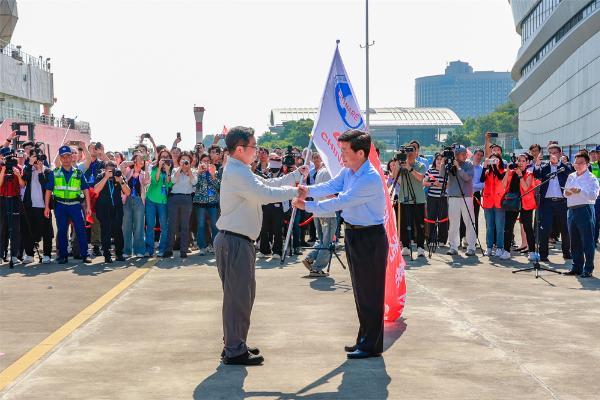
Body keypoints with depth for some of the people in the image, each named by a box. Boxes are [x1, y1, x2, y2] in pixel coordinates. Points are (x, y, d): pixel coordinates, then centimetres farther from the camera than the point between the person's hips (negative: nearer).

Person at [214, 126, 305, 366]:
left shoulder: (240, 171, 16)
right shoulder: (237, 173, -18)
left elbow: (266, 184, 20)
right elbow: (265, 194, -26)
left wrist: (296, 175, 18)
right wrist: (295, 191, -15)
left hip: (239, 241, 11)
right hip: (235, 242, -11)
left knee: (243, 293, 18)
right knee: (237, 295, -4)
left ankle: (234, 344, 29)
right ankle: (234, 352, 4)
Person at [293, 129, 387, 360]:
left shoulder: (370, 179, -24)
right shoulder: (348, 171, 6)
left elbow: (340, 202, -26)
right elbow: (331, 186, -1)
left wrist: (307, 206, -23)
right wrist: (308, 191, -21)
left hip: (370, 237, -10)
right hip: (353, 234, 10)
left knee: (371, 293, -1)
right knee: (360, 291, 17)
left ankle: (372, 345, 8)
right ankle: (364, 339, 29)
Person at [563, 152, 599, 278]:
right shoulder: (571, 176, 16)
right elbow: (565, 191, 24)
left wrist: (580, 191, -24)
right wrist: (567, 193, 1)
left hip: (585, 209, -6)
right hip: (571, 210, 7)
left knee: (587, 241, -3)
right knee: (574, 241, 12)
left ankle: (588, 269, 2)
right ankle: (577, 267, 21)